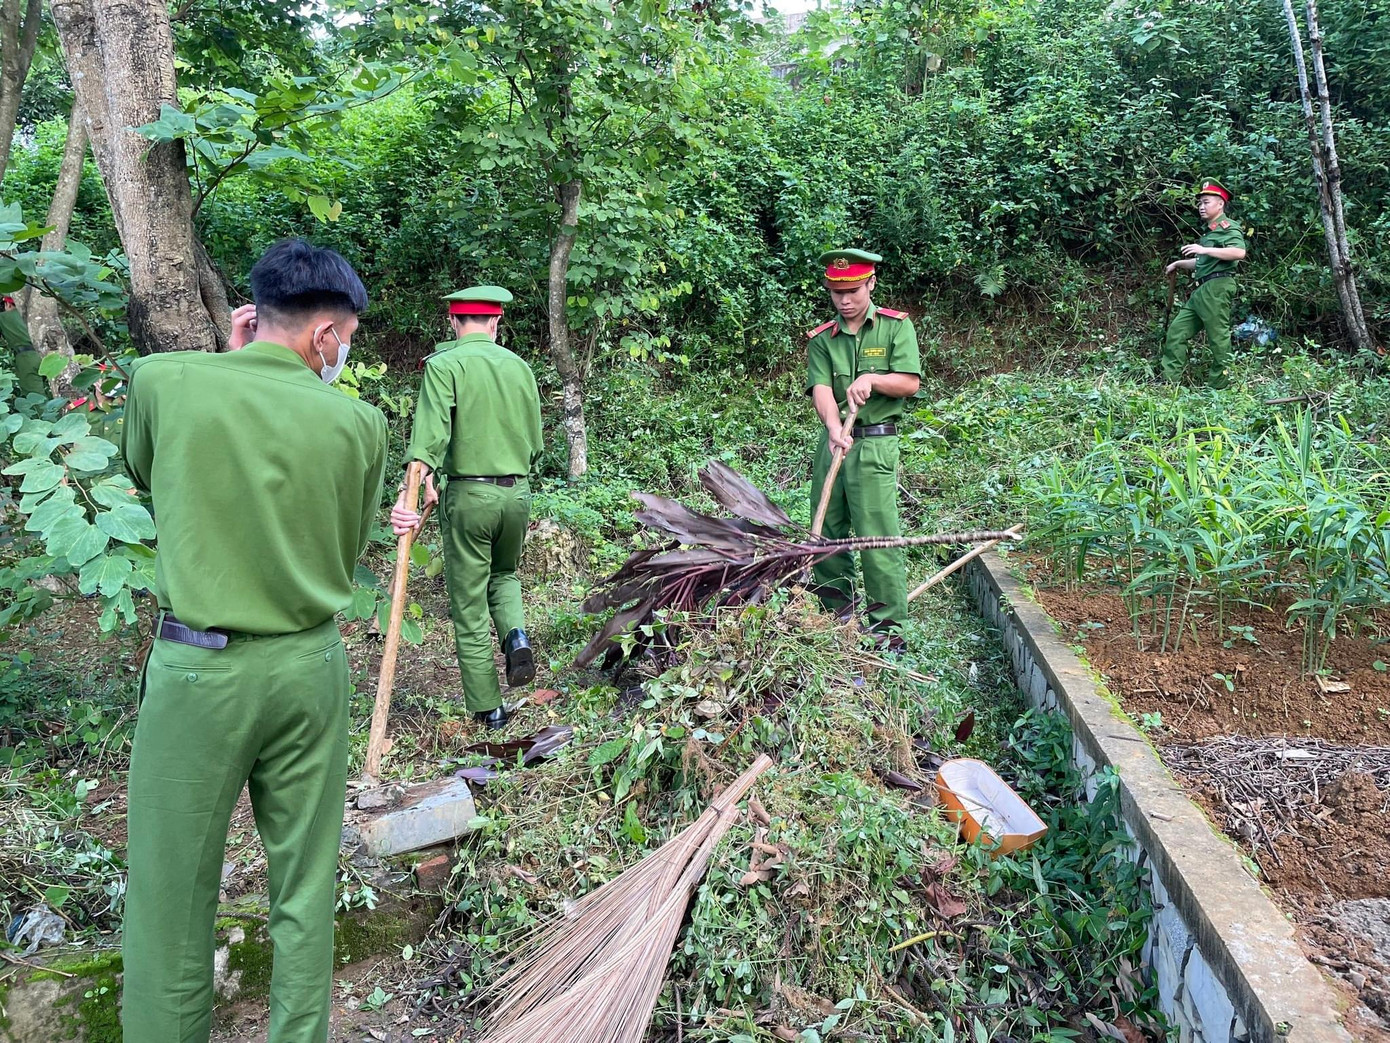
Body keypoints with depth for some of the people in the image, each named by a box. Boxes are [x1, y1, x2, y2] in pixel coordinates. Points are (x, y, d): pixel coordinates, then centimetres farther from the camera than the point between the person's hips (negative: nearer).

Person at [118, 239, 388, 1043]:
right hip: (310, 666, 2)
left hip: (198, 668, -1)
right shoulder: (357, 422, -6)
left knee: (172, 887, 14)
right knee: (306, 883, 16)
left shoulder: (163, 380, -9)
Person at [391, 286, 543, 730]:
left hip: (469, 494, -4)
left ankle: (488, 709, 13)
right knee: (504, 574, 29)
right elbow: (535, 445, 11)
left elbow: (431, 432, -21)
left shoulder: (444, 365, -6)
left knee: (469, 603, 8)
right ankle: (517, 636, 2)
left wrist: (411, 489, -29)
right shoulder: (520, 366, 7)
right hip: (518, 492, 4)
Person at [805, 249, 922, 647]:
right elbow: (821, 389, -8)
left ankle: (889, 625, 1)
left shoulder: (896, 326, 2)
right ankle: (836, 613, 22)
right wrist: (834, 429, -26)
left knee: (877, 535, -7)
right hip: (831, 441, 4)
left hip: (875, 443, -4)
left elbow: (910, 383, -3)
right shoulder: (820, 339, 8)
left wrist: (871, 379, -20)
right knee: (828, 530, 8)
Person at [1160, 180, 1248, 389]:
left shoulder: (1228, 226, -4)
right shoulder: (1210, 231, 25)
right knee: (1176, 331, 4)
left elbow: (1239, 252, -23)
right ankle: (1168, 382, 3)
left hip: (1217, 288, -10)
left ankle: (1218, 388, -2)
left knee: (1217, 338, -6)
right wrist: (1179, 264, 30)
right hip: (1200, 291, 10)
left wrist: (1204, 249, -27)